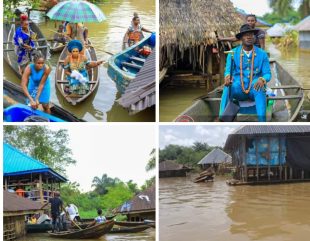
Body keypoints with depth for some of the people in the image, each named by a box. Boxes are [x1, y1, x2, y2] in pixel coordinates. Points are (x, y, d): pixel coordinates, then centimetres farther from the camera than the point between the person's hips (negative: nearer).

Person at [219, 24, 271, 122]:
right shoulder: (233, 53, 3)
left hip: (255, 89, 0)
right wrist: (228, 77, -29)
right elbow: (228, 71, -2)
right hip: (239, 89, 1)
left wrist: (262, 80, -26)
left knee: (260, 91, -37)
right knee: (228, 88, -34)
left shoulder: (262, 54, 2)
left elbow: (267, 74, 0)